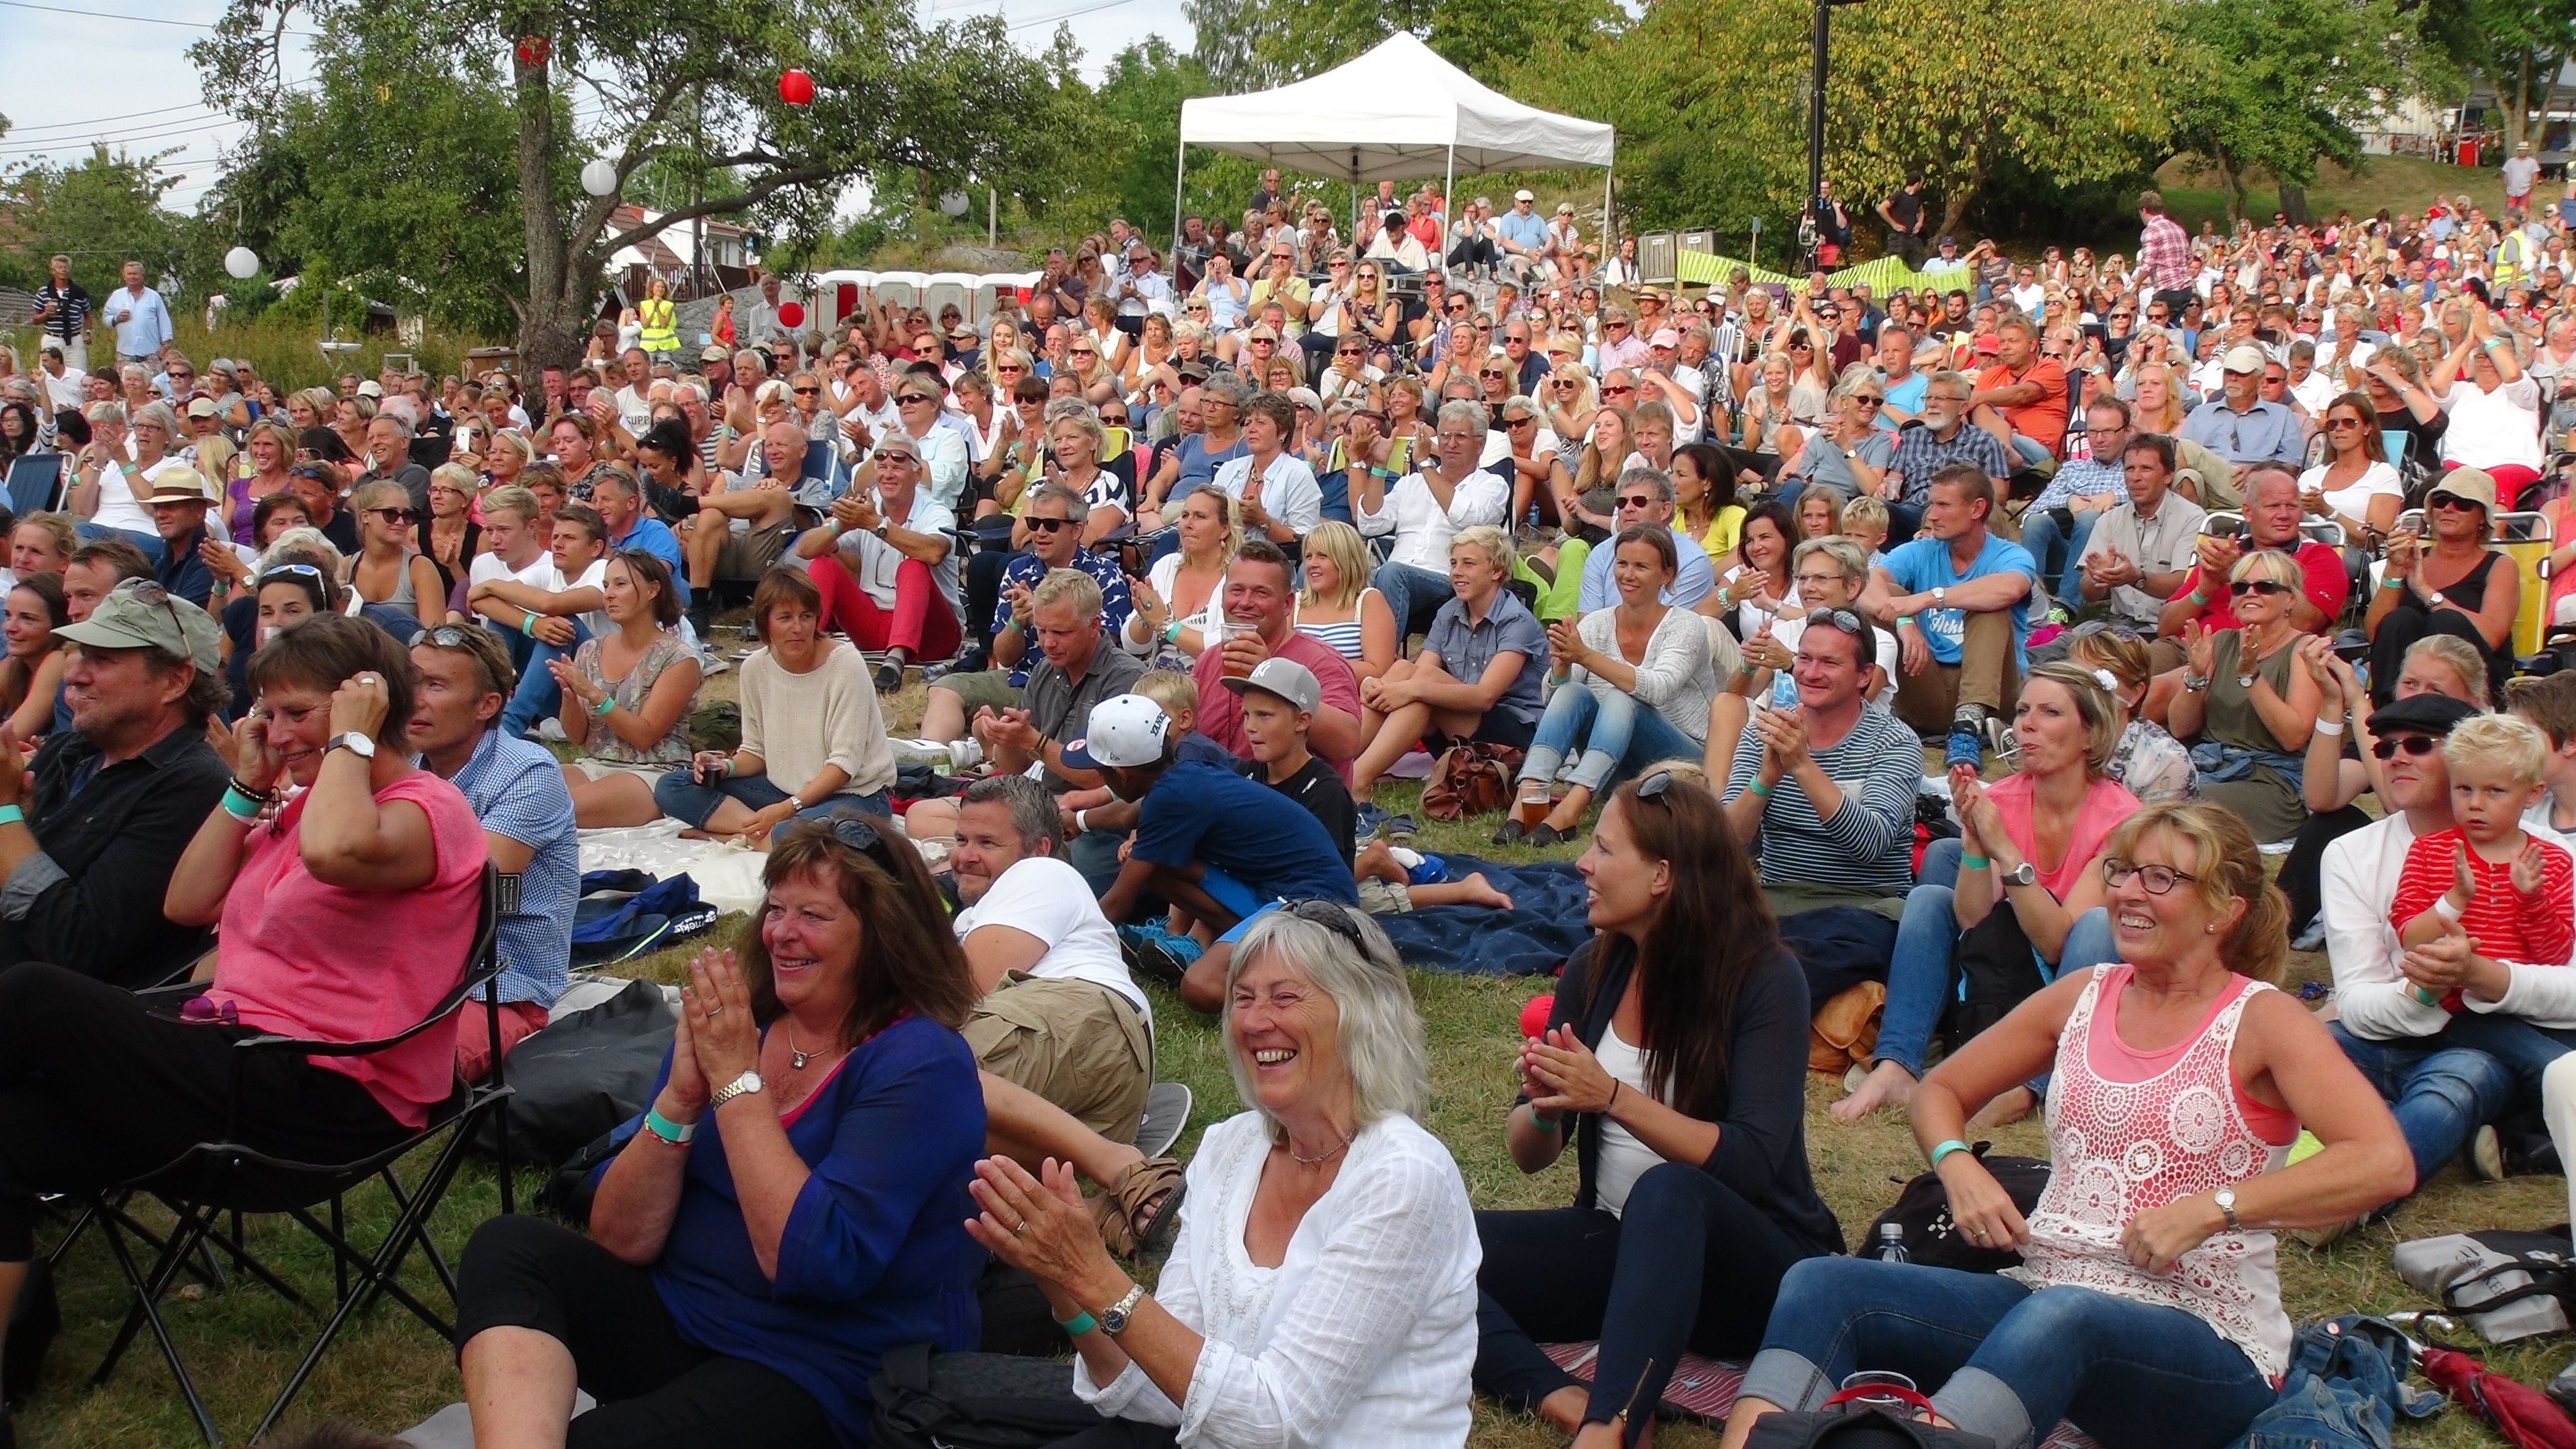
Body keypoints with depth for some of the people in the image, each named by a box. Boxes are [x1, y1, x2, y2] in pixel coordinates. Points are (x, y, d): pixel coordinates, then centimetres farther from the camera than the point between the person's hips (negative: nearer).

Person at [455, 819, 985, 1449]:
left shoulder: (921, 1065, -13)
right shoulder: (726, 1025, 4)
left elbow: (814, 1263, -25)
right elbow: (620, 1242, 0)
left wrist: (739, 1079, -21)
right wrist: (679, 1099, -16)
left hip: (817, 1379, -7)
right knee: (509, 1246, -18)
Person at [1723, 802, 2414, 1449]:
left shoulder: (2260, 1019, -4)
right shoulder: (2083, 998, 12)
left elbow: (2385, 1163, -17)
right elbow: (1940, 1090, 21)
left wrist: (2211, 1208, -24)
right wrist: (1958, 1167, -1)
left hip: (2206, 1347, -5)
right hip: (2044, 1294, 5)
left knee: (2062, 1315, -41)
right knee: (1822, 1284, -18)